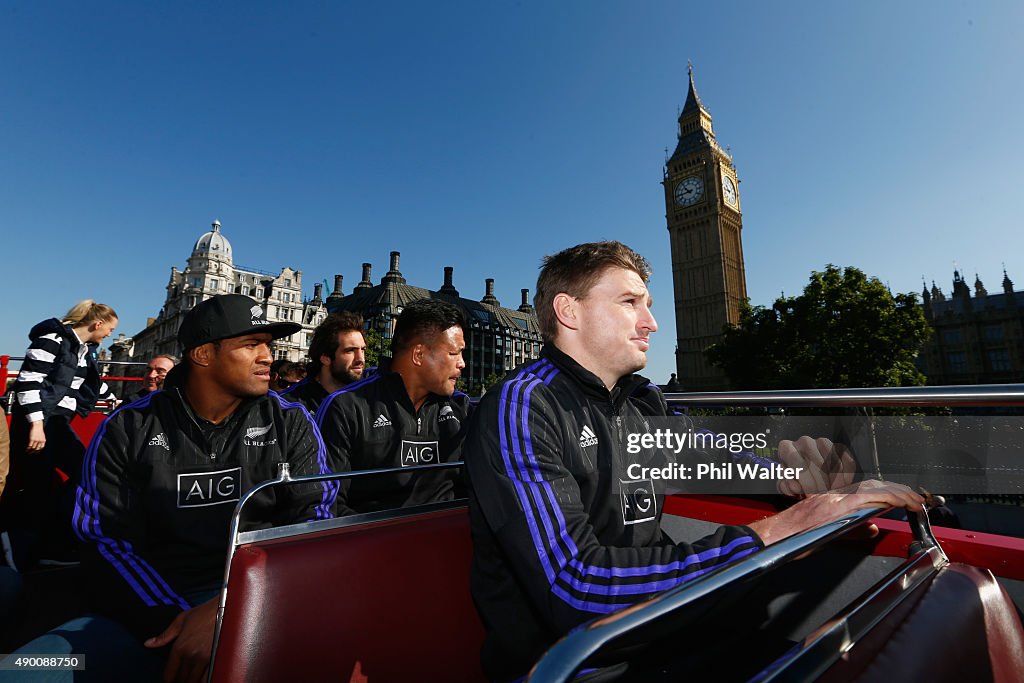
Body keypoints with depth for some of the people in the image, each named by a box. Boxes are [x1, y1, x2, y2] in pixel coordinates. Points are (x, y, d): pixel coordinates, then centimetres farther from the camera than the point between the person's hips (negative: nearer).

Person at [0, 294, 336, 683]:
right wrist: (174, 619, -17)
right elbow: (106, 544, 0)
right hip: (153, 613, 2)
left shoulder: (290, 422, 2)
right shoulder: (127, 430, 5)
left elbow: (313, 521, -3)